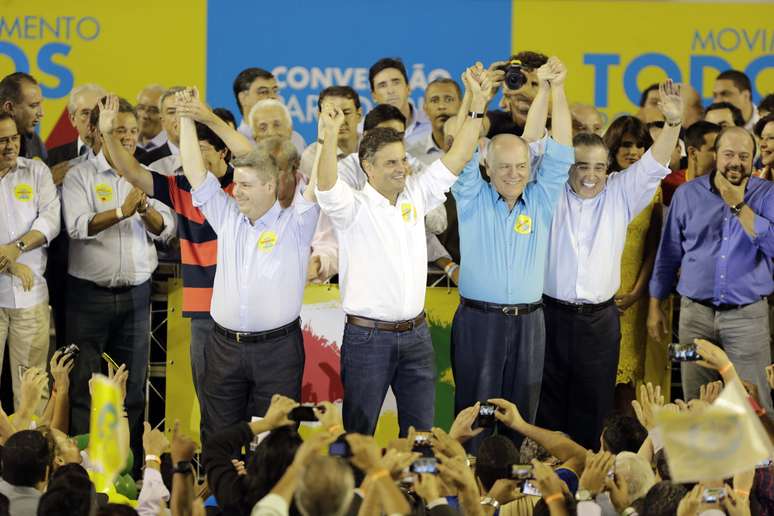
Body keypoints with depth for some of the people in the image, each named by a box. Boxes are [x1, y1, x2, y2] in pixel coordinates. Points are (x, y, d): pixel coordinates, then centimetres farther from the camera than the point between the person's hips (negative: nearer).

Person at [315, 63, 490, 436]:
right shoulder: (352, 208, -8)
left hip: (415, 333, 5)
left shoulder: (416, 196, 7)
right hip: (367, 336, -5)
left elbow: (456, 159, 5)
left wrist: (478, 104, -3)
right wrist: (331, 136, -44)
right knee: (359, 433, 1)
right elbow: (327, 186, -28)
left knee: (421, 430, 9)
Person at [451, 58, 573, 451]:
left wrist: (556, 89, -5)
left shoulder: (540, 201, 9)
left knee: (522, 412, 5)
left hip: (528, 322, 2)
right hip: (478, 319, -2)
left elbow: (558, 152, 2)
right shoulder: (472, 200, 4)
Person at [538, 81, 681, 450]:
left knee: (594, 406, 5)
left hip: (600, 321, 1)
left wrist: (673, 122, -20)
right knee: (548, 404, 5)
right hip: (552, 315, -1)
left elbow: (652, 165, -3)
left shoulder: (620, 195, 5)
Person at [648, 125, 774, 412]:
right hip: (696, 313, 2)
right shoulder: (688, 194, 5)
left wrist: (739, 206, -15)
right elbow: (668, 254, 11)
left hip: (748, 314, -2)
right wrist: (655, 307, 10)